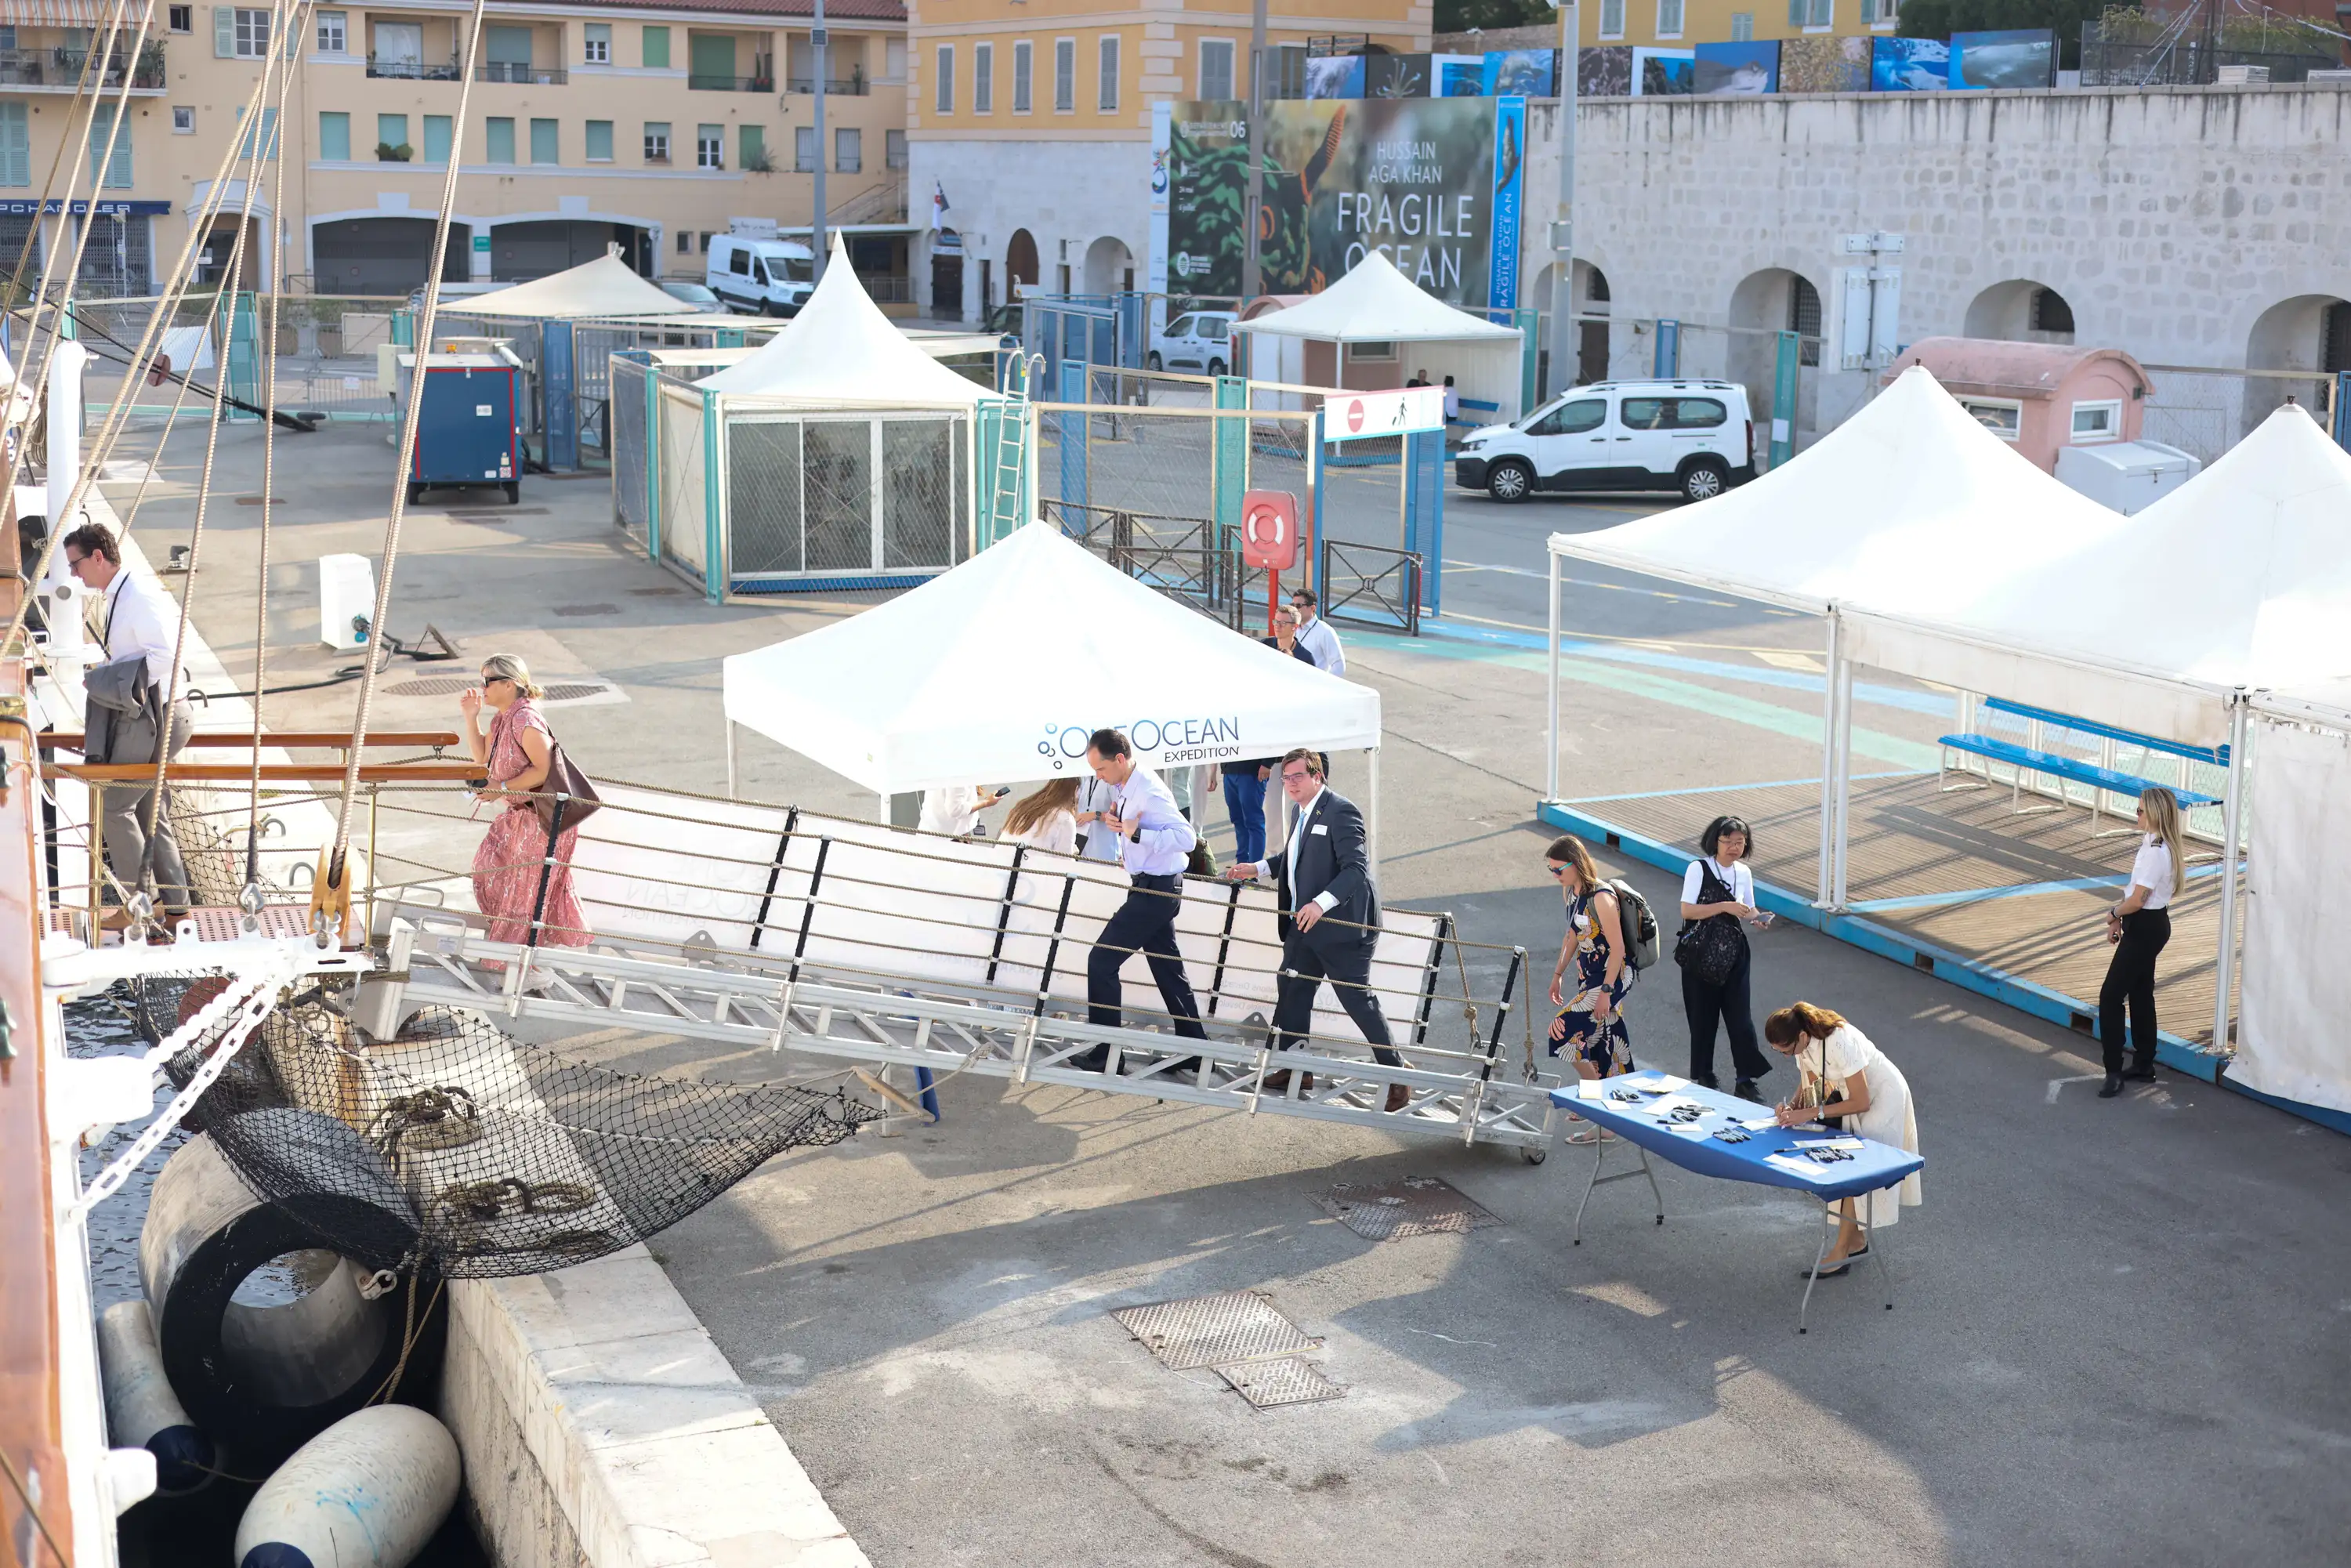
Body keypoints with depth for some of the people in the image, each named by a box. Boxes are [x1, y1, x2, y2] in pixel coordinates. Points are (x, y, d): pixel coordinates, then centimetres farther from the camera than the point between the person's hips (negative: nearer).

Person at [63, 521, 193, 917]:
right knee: (151, 811, 13)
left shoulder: (140, 595, -17)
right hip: (151, 715, 10)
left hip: (160, 716, -10)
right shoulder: (114, 596, 13)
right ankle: (173, 902, 17)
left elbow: (165, 657, -26)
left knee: (116, 805, -8)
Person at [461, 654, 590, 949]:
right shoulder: (502, 718, 6)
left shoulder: (524, 720, -25)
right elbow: (482, 755, 17)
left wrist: (503, 788, -23)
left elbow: (544, 769, -28)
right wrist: (471, 717, 6)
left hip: (544, 817, -10)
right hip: (520, 813, 10)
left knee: (526, 885, 2)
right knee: (490, 867, 17)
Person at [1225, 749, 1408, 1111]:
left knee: (1358, 999, -4)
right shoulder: (1303, 811, 12)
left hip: (1342, 925, -10)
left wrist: (1321, 904, -35)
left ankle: (1396, 1073, 7)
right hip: (1304, 923, 10)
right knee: (1291, 991, 14)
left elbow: (1356, 867, -25)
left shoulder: (1340, 811, -18)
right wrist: (1257, 868, 22)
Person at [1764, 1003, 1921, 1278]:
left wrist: (1812, 1112, -31)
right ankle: (1857, 1240, 20)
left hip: (1882, 1095, -8)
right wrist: (1793, 1105, -15)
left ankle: (1840, 1253, -6)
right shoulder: (1804, 1042, -13)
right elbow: (1810, 1079, 5)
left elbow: (1861, 1102, -30)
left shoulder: (1840, 1043, -36)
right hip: (1853, 1091, 8)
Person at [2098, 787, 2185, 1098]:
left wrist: (2114, 914, -6)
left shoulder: (2154, 852, -24)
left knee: (2111, 996, -8)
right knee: (2140, 993, 18)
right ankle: (2144, 1064, 28)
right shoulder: (2164, 847, 8)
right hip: (2151, 924, 10)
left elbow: (2137, 900, -25)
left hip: (2145, 929, -10)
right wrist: (2120, 919, 11)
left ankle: (2114, 1072, -8)